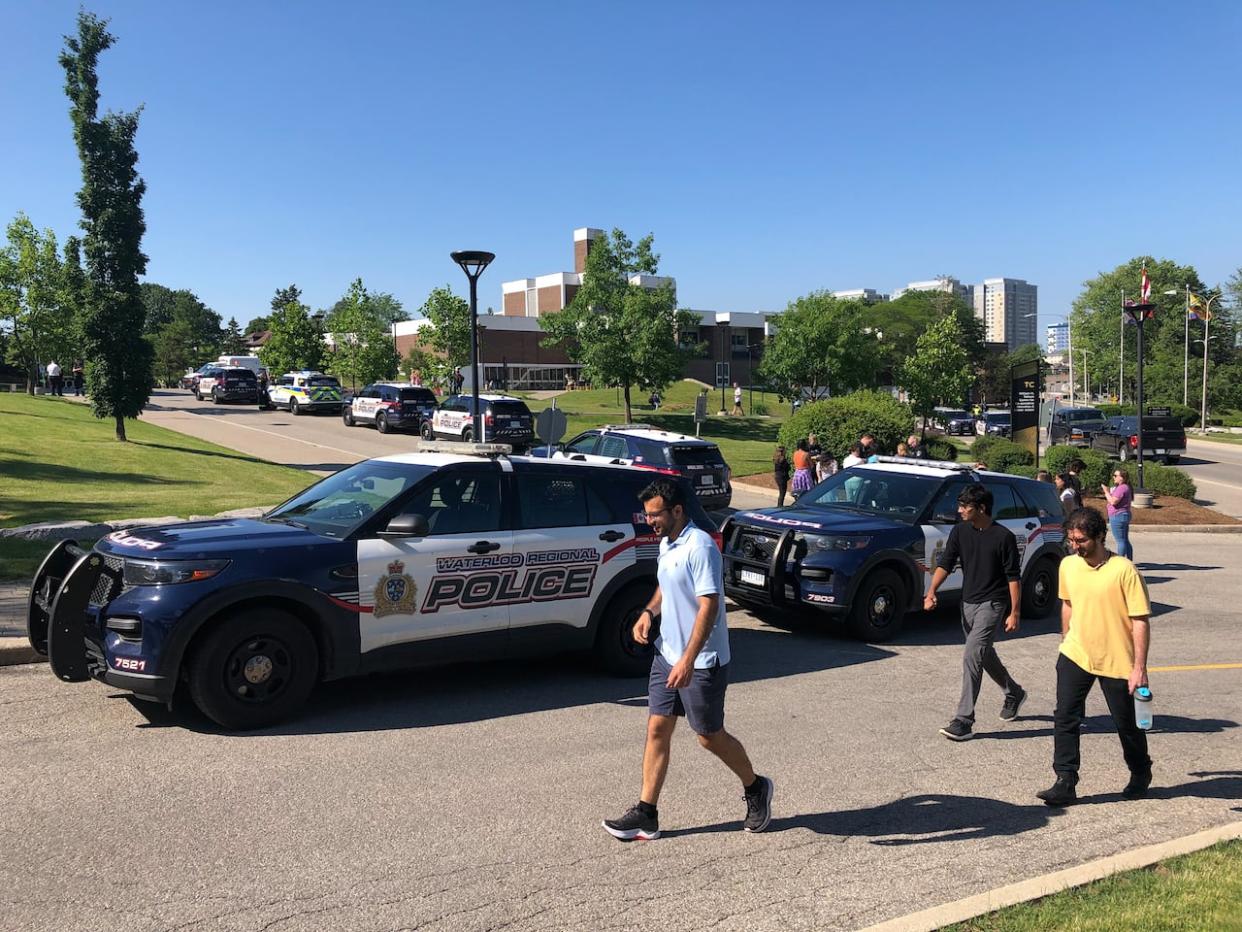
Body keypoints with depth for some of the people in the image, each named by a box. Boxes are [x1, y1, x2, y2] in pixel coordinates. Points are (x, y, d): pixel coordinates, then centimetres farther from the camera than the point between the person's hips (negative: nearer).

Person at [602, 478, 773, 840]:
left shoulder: (700, 546, -20)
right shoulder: (666, 543, 8)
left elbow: (709, 605, -25)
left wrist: (688, 659, -30)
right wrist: (649, 612, 4)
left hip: (701, 662, -8)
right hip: (666, 655, 8)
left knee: (709, 736, 6)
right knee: (657, 730, 6)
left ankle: (755, 789, 30)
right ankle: (646, 815, 13)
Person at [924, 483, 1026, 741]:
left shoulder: (1003, 537, -13)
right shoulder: (960, 532, 1)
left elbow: (1013, 577, -9)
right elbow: (945, 564, -2)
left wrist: (1014, 613, -11)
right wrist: (931, 592, -16)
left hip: (992, 604, -7)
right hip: (968, 603, 7)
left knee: (972, 655, -16)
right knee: (984, 654, 20)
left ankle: (964, 720, -12)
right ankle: (1014, 693, 46)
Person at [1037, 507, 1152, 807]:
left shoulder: (1124, 570, -17)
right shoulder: (1068, 566, 0)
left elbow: (1141, 621, -15)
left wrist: (1139, 668, -17)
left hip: (1117, 661, -4)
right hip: (1075, 656, 4)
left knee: (1127, 723, 12)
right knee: (1065, 718, -6)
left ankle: (1141, 774, 38)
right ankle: (1065, 784, -1)